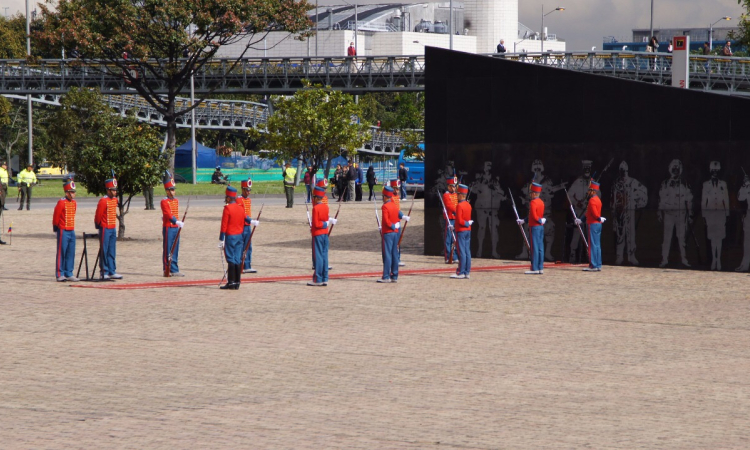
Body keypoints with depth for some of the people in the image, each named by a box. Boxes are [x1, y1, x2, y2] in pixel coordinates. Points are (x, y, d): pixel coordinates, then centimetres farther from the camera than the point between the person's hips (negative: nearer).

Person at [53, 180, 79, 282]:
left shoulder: (74, 203, 10)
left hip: (72, 231, 7)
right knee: (61, 253, -3)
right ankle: (60, 275, 1)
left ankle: (68, 274, 13)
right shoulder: (61, 202, -11)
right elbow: (56, 217, -6)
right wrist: (56, 228, 2)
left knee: (71, 253, 8)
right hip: (63, 231, -7)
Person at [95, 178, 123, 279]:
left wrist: (114, 224, 16)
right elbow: (98, 215, -9)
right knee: (104, 251, -1)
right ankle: (104, 272, 3)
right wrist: (98, 226, 0)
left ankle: (112, 272, 13)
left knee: (112, 252, 9)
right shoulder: (103, 201, -14)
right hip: (105, 229, -7)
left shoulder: (115, 200, 10)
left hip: (113, 228, 7)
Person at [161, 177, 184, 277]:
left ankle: (174, 270, 12)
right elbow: (168, 214, -22)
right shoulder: (164, 201, -10)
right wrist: (177, 222, -32)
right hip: (168, 228, -7)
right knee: (167, 249, -3)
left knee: (175, 250, 8)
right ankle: (167, 270, 0)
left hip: (176, 227, 7)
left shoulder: (176, 200, 14)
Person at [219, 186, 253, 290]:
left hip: (230, 236, -7)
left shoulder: (227, 208, -13)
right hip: (239, 236, 7)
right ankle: (237, 283, 9)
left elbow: (224, 225, -14)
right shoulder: (241, 208, 8)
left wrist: (221, 240, -11)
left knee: (231, 260, -4)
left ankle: (231, 282, -4)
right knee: (237, 260, 8)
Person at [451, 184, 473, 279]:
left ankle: (461, 273, -5)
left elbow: (459, 220, -19)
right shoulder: (469, 205, 10)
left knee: (462, 252, -6)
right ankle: (467, 272, 10)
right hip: (468, 231, 8)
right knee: (467, 251, 8)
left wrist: (466, 223, -4)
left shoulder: (459, 206, -16)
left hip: (461, 231, -8)